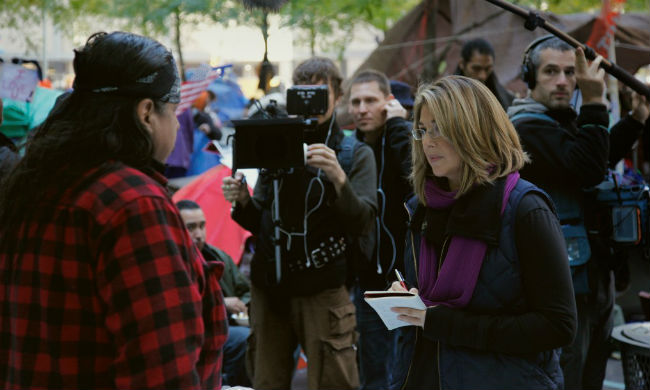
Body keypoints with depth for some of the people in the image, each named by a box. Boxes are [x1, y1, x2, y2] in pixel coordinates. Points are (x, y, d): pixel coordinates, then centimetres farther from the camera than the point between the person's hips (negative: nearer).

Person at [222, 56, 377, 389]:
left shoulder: (355, 154, 2)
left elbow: (362, 222, -12)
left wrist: (339, 179, -29)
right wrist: (243, 202, -8)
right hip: (268, 287, 3)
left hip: (322, 291, -3)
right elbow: (260, 224, 13)